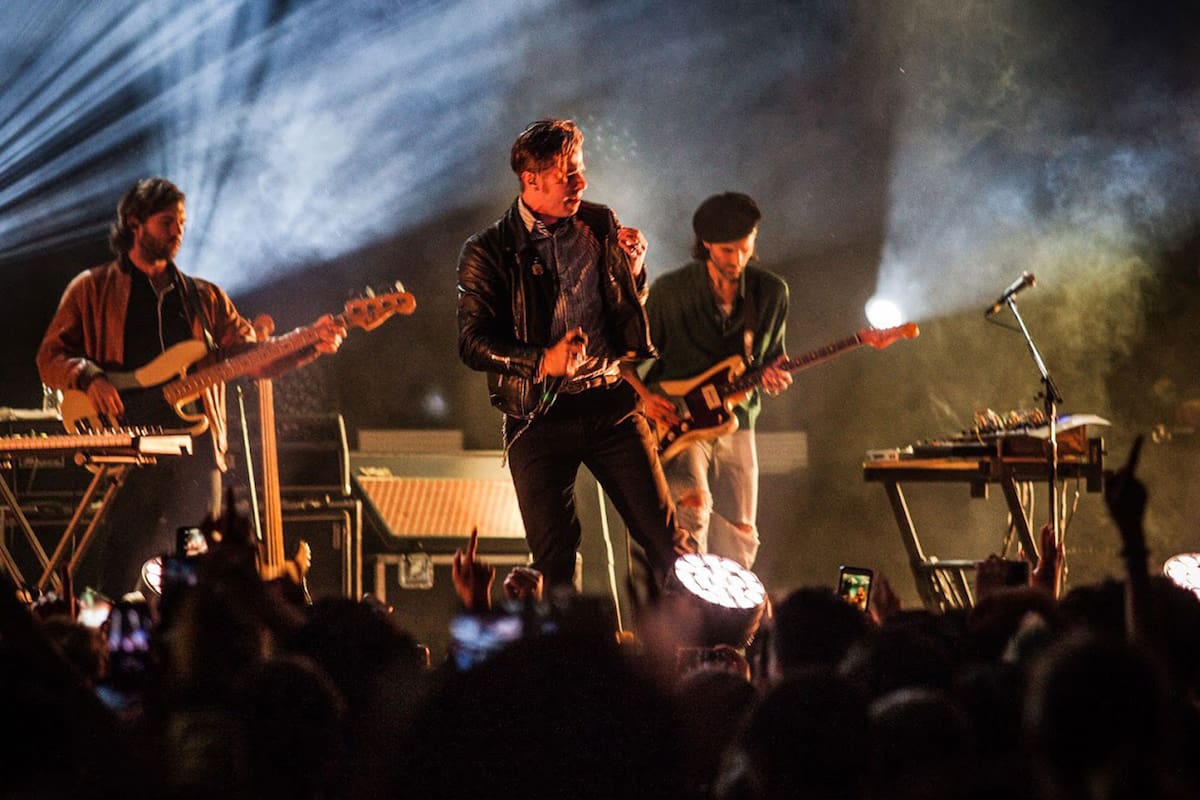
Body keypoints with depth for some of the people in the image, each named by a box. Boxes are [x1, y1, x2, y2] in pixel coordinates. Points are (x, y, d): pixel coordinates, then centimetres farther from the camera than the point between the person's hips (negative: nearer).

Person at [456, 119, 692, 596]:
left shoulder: (600, 225, 9)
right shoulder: (488, 252, -3)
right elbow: (472, 343, -8)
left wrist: (633, 268, 0)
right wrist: (542, 361, -22)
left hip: (610, 402, 3)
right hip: (539, 417, -3)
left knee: (666, 539, -2)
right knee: (553, 559, -2)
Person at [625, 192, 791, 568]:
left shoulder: (771, 293, 1)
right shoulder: (670, 291, -8)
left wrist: (775, 377, -8)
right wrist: (645, 397, -14)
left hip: (735, 423, 4)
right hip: (676, 420, -4)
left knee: (739, 542, 4)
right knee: (693, 502, -29)